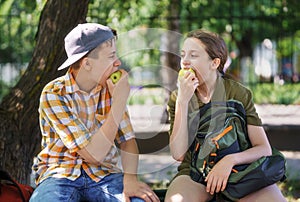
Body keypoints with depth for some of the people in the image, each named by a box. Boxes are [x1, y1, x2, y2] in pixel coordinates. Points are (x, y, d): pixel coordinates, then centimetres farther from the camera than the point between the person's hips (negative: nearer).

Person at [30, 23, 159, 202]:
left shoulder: (110, 89, 2)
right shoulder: (54, 94, -13)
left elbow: (127, 139, 1)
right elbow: (93, 154, -19)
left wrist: (130, 179, -19)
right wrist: (119, 101, -19)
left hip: (105, 174, 3)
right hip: (61, 174, -3)